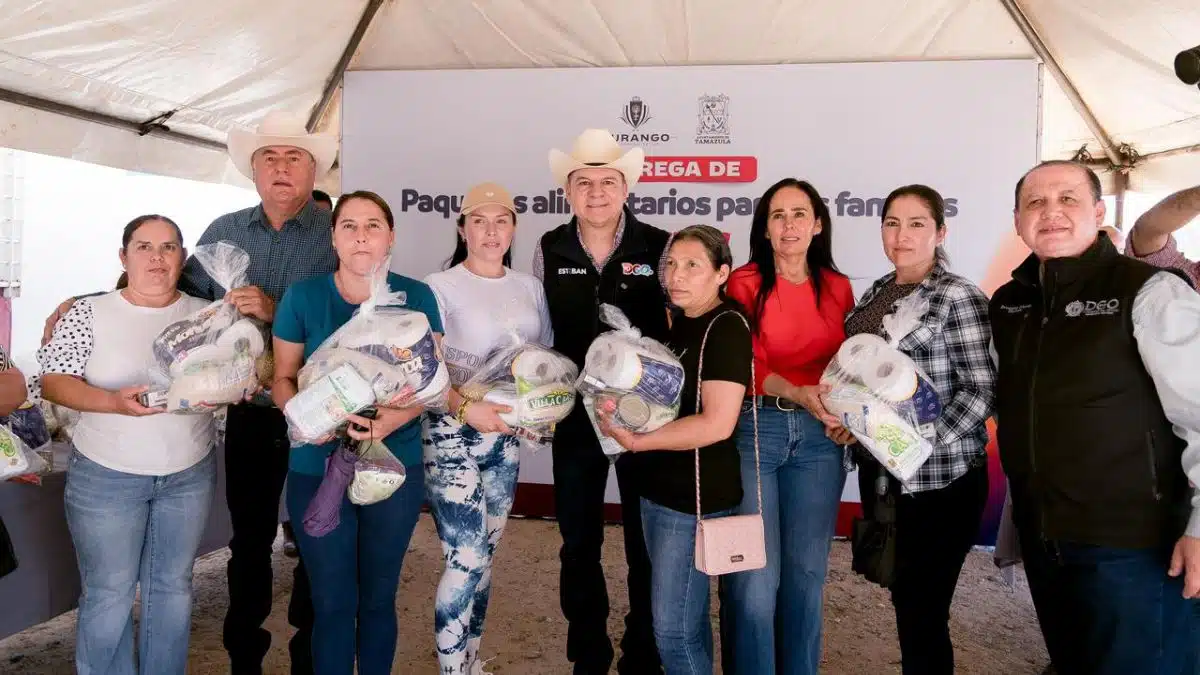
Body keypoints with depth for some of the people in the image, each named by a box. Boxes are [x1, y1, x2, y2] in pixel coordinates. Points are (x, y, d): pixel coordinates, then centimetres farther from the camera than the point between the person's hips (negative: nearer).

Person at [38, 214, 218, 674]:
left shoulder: (208, 315, 0)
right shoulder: (88, 314, -6)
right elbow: (51, 381, -10)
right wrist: (114, 402, -27)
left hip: (190, 474, 3)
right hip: (106, 476, -2)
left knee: (173, 585, 15)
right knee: (108, 592, 8)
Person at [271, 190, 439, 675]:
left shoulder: (417, 297, -3)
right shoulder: (302, 297, -4)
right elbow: (282, 380, 2)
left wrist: (397, 418, -21)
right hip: (318, 471, -1)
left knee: (379, 598, 16)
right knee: (333, 604, 9)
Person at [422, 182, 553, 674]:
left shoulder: (530, 287, 9)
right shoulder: (440, 286, -6)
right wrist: (467, 408, -27)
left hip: (506, 435, 5)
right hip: (452, 434, -5)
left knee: (485, 555, 14)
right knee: (466, 561, -7)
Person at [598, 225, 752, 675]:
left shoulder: (726, 326, -15)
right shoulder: (678, 322, 10)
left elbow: (717, 423, -24)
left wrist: (634, 440, -18)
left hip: (696, 497, -8)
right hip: (659, 489, 9)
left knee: (674, 632, -1)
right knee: (688, 618, 19)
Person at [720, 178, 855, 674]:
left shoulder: (838, 288, 10)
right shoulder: (744, 283, -2)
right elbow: (746, 366, -8)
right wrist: (799, 395, -24)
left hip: (819, 436, 4)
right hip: (753, 429, -3)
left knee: (807, 572, 10)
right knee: (754, 576, -4)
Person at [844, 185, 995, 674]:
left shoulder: (959, 297, -10)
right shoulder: (875, 294, 10)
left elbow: (982, 389, -14)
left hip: (939, 478, -6)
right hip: (878, 471, 6)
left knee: (922, 615, 1)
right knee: (903, 598, 16)